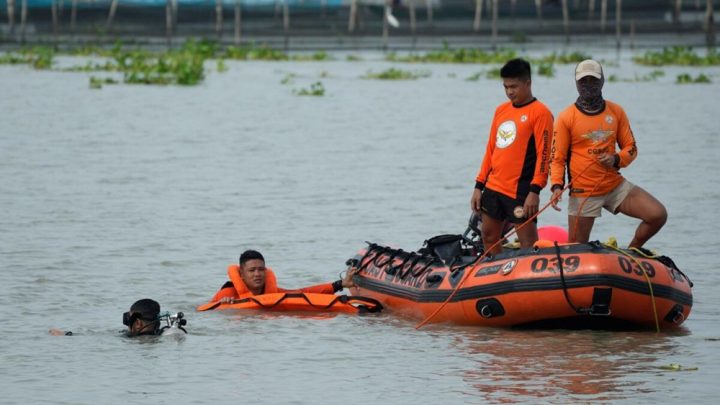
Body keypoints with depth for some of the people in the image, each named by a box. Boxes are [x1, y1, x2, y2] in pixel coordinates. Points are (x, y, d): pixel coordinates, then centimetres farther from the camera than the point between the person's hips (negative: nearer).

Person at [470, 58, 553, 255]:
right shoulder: (501, 110, 15)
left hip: (520, 191, -8)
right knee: (489, 237, 12)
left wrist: (535, 191, -20)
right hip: (493, 187, 8)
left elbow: (544, 154, -13)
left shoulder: (540, 113, -8)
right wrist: (479, 186, 14)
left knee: (528, 243, -9)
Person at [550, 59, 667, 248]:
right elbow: (557, 158, -4)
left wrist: (616, 159, -12)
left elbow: (630, 148, 10)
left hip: (615, 185, 3)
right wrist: (557, 186, -20)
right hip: (583, 193, -3)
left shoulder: (616, 111, 6)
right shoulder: (567, 117, -4)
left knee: (658, 215, -11)